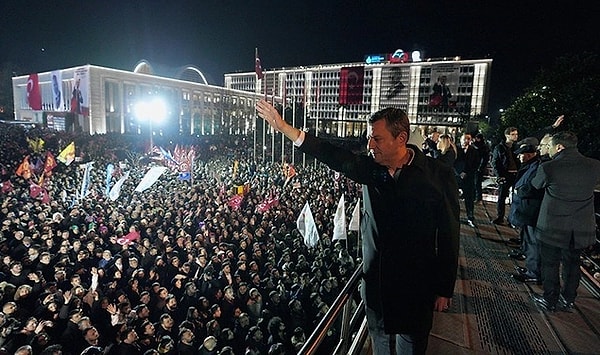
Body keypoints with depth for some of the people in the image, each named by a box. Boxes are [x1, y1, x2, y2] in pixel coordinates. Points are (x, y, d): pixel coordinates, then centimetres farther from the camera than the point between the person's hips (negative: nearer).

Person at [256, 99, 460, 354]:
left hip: (416, 284, -3)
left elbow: (449, 236, -9)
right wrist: (283, 127, -17)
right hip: (376, 278, 3)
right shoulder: (371, 168, -5)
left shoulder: (439, 175, -14)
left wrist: (445, 289, -5)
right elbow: (334, 156, -11)